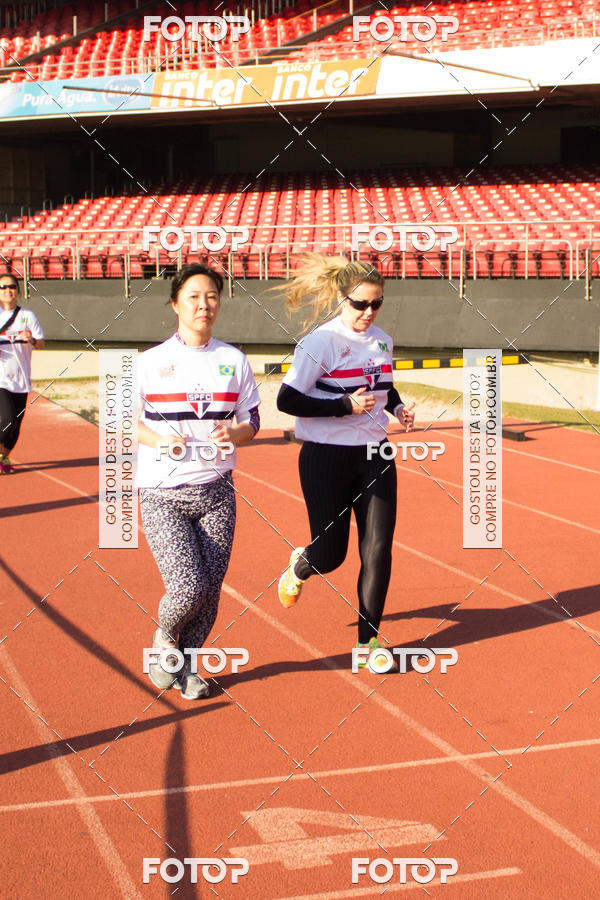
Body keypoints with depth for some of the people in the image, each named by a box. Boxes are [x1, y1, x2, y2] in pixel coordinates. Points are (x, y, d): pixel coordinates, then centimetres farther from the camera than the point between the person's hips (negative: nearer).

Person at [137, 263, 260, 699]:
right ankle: (165, 637, 20)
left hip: (216, 492, 3)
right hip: (163, 494, -3)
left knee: (210, 590, 0)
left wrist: (233, 433, -12)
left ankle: (185, 664, 25)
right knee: (189, 588, -14)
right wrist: (159, 439, -14)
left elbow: (252, 423, 11)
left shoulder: (234, 360, 6)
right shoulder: (151, 361, -2)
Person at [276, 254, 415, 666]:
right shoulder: (321, 342, -14)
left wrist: (398, 407, 3)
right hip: (327, 459, -5)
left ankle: (368, 639, 13)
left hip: (374, 455, 5)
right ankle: (298, 567, 41)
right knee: (330, 556, 3)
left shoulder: (382, 340, 7)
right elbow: (287, 400, -16)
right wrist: (346, 405, -22)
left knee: (378, 550, 0)